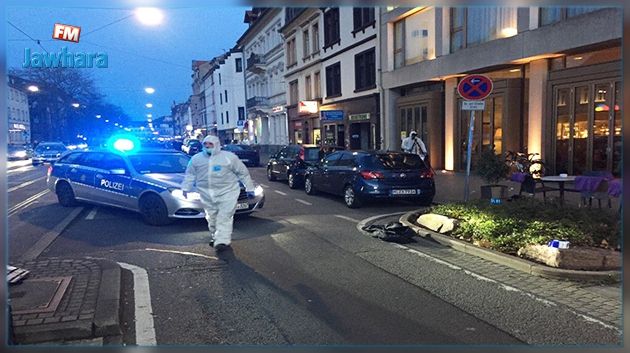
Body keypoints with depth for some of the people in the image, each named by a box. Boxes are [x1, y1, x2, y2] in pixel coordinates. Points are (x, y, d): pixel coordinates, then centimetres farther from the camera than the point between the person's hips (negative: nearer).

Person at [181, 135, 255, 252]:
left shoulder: (229, 157, -2)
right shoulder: (196, 159, 9)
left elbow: (243, 172, 3)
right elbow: (190, 175, 20)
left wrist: (249, 188, 3)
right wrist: (186, 188, 12)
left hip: (227, 192, -4)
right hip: (207, 194, 4)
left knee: (224, 217, -10)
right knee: (211, 217, 9)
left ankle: (222, 241, -13)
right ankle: (214, 237, 26)